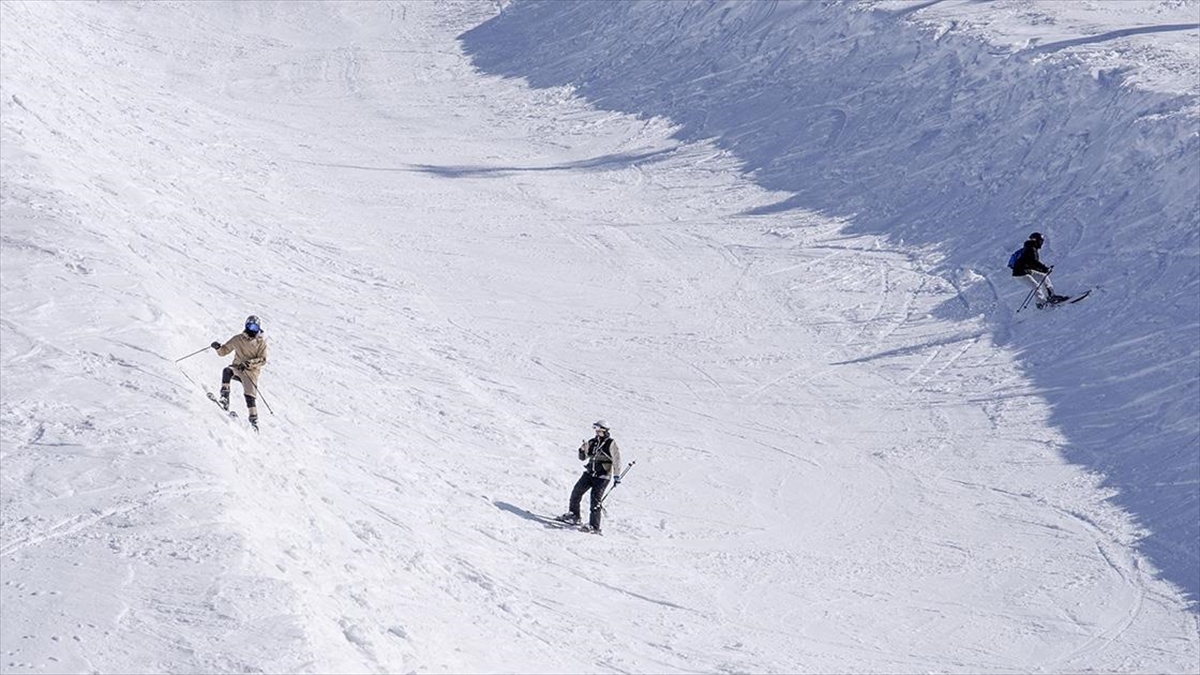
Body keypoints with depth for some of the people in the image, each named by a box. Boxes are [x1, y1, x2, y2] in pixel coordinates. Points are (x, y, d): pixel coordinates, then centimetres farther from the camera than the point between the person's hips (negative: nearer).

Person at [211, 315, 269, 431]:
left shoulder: (261, 343, 2)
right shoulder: (238, 339, 8)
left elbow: (263, 360, -7)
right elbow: (224, 351, 11)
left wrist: (249, 363, -23)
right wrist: (218, 348, -12)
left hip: (251, 371, -2)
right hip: (237, 368, 2)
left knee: (250, 395, -14)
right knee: (227, 371, -31)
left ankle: (254, 420, -5)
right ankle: (225, 398, -32)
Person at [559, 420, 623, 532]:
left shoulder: (611, 444, -8)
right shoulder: (592, 442, 8)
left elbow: (616, 459, -10)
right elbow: (583, 458, 12)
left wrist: (617, 475, -16)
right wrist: (583, 449, -8)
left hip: (602, 477, -6)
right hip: (589, 473, 6)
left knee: (595, 499, -12)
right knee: (576, 492, 5)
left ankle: (594, 525, -8)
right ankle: (574, 516, 22)